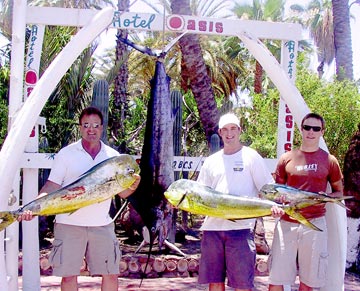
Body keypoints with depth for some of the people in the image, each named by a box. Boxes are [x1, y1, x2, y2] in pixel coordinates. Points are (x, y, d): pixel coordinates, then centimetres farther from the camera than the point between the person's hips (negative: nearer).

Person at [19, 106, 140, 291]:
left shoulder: (113, 156, 7)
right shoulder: (66, 154, 0)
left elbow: (122, 193, 7)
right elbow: (51, 187, -3)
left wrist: (132, 187, -16)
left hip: (102, 225, 2)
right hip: (69, 224, -2)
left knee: (111, 274, 5)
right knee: (69, 275, 3)